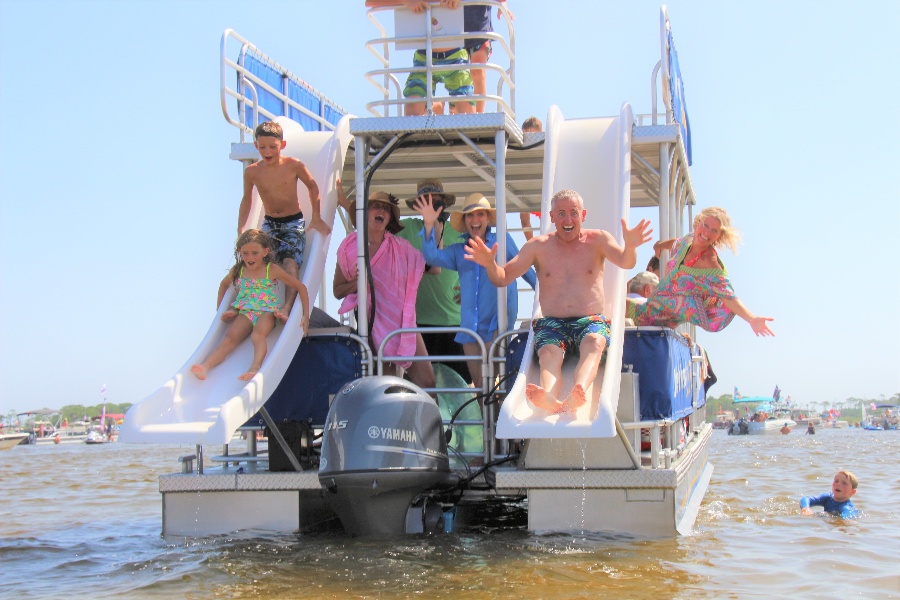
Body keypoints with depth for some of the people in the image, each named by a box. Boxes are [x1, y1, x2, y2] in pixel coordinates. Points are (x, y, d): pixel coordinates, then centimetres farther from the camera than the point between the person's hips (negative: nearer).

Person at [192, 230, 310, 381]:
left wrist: (306, 315, -4)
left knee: (257, 335, -35)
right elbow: (224, 284, 35)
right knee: (230, 338, -25)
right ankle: (206, 366, -47)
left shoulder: (272, 270, 1)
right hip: (245, 312, 2)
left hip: (267, 312, -2)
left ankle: (255, 367, -58)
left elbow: (301, 287, 2)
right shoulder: (238, 270, 12)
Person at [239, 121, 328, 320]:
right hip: (269, 224, 3)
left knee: (290, 262, -25)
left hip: (293, 223, -3)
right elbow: (247, 199, 13)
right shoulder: (251, 172, -6)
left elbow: (312, 187, 4)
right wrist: (241, 227, 8)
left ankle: (287, 308, -38)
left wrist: (316, 218, 0)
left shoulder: (294, 165, -13)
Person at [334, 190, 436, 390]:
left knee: (427, 381, -9)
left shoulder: (400, 247, 5)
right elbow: (337, 291, 5)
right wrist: (358, 283, -15)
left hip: (403, 321, 2)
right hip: (374, 324, -2)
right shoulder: (349, 248, 1)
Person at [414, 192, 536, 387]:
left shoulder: (503, 241, 6)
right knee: (478, 383, 8)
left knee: (486, 383, -16)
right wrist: (429, 225, -15)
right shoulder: (458, 251, 13)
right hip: (471, 323, 4)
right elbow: (432, 257, -3)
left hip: (498, 318, -4)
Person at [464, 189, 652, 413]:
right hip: (551, 322, 1)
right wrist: (490, 264, -19)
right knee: (549, 353, -33)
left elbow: (625, 263, -10)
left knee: (594, 343, -36)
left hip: (591, 321, -1)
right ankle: (550, 398, -65)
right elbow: (502, 278, 6)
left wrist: (629, 246, -35)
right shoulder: (538, 246, 11)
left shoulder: (598, 240, 9)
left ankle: (577, 394, -65)